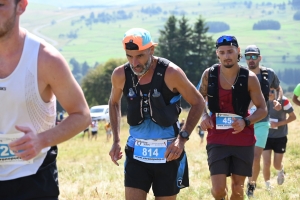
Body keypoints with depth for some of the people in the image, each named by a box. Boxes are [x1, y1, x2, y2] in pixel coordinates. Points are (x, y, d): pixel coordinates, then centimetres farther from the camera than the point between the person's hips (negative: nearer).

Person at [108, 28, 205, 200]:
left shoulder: (170, 73, -16)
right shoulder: (120, 75, -5)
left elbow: (198, 103, -4)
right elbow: (114, 103, 17)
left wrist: (182, 138, -15)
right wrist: (116, 141, 8)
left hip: (167, 152, -3)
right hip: (136, 151, 3)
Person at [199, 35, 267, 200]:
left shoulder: (249, 78, -8)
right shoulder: (209, 75, -3)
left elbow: (262, 109, -1)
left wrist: (246, 122, -20)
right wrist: (203, 116, -6)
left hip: (243, 139, 0)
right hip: (217, 139, 0)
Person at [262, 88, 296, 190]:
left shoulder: (283, 101, -19)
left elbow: (293, 117, -10)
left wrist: (278, 124, -22)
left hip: (280, 137, -2)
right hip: (266, 136, 2)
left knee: (277, 165, 8)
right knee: (266, 164, -7)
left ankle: (280, 171, 45)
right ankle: (267, 185, 14)